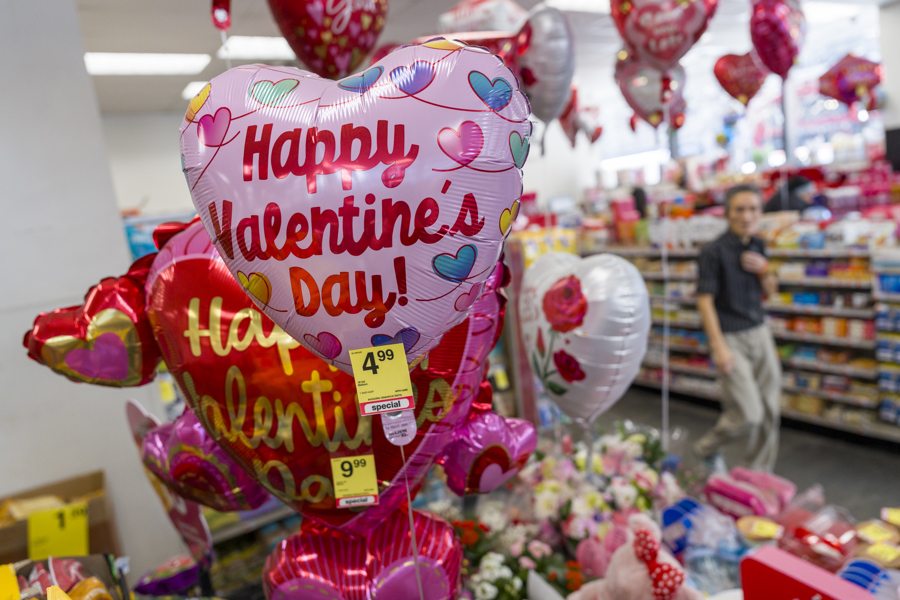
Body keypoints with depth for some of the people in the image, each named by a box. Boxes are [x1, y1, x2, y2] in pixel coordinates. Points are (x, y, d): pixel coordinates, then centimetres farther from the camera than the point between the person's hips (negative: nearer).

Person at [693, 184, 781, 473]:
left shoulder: (757, 245, 7)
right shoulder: (714, 251, -13)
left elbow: (770, 290, 17)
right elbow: (705, 300, -15)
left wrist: (764, 270, -6)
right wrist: (718, 346, -20)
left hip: (759, 333, 7)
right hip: (731, 338, -7)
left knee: (770, 411, 9)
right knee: (748, 415, -7)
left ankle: (758, 472, 28)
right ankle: (707, 449, 23)